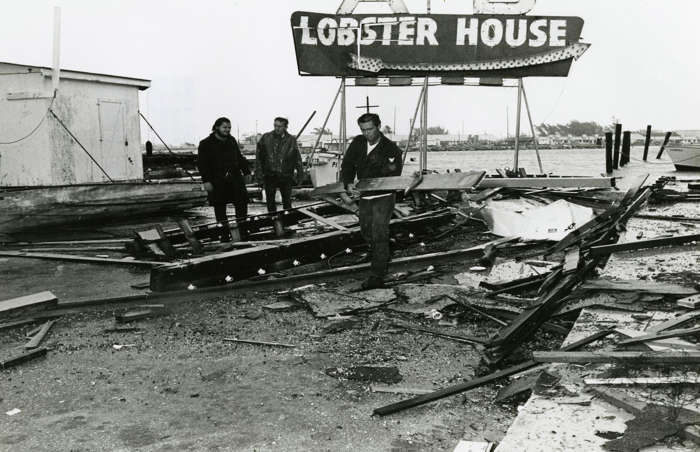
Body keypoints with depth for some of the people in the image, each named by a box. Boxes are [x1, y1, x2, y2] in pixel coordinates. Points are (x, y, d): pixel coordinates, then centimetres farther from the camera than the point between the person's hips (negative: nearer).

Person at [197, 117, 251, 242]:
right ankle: (225, 235, 13)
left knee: (242, 203, -3)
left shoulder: (232, 141, 13)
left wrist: (246, 171, 15)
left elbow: (240, 158, 20)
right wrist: (206, 181, -15)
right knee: (220, 209, 4)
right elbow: (202, 164, -8)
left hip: (235, 179, 4)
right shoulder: (206, 144, -4)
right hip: (217, 182, -4)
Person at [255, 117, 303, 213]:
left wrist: (299, 175, 1)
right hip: (270, 175, 1)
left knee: (287, 202, 6)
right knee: (270, 202, 11)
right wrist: (259, 174, -2)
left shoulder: (291, 140, -1)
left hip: (285, 176, -1)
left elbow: (297, 159, 4)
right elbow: (258, 157, 2)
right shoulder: (266, 138, -1)